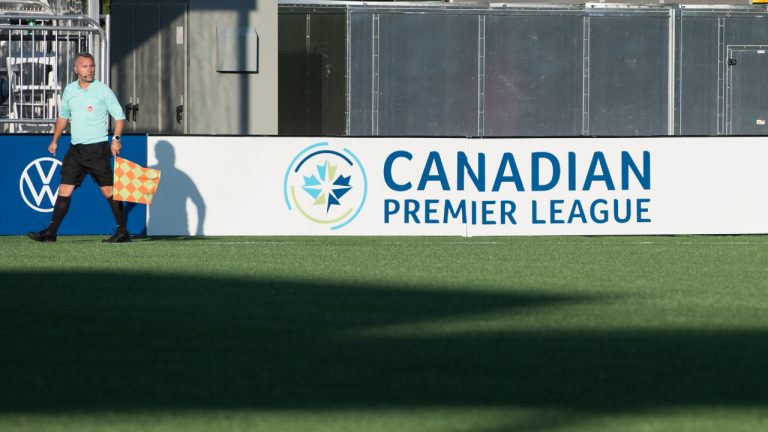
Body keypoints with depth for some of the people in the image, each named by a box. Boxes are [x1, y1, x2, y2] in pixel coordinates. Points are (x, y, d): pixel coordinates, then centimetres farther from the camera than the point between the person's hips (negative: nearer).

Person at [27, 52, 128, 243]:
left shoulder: (103, 90, -6)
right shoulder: (70, 90, 9)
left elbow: (119, 116, -5)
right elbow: (63, 116, 24)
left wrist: (116, 138, -17)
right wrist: (55, 140, 23)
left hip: (97, 148, -5)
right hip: (76, 148, 5)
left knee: (108, 190, -4)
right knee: (64, 189, 1)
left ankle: (123, 232, 2)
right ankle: (50, 232, 2)